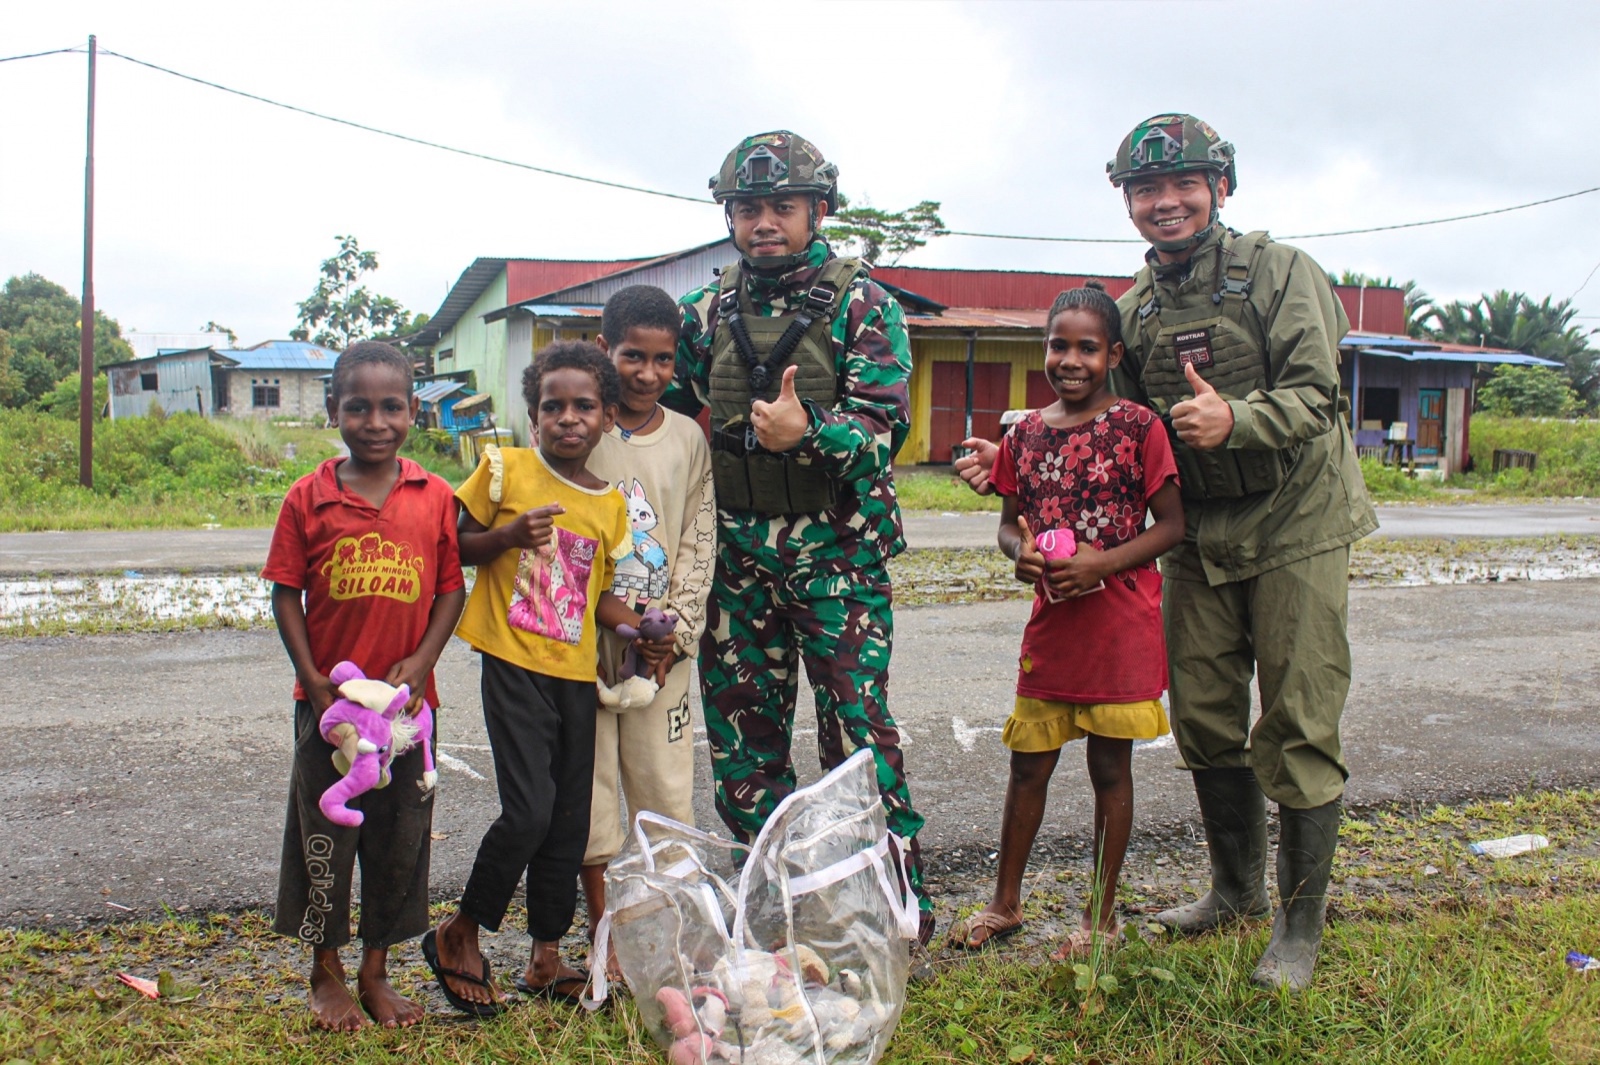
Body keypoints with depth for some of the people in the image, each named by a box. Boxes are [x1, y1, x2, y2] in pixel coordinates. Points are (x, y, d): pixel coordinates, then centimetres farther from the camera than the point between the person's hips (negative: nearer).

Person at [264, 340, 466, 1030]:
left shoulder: (434, 498, -1)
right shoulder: (308, 498, -4)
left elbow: (452, 588, 2)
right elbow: (286, 595, -2)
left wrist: (421, 661, -11)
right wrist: (314, 680, -10)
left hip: (407, 699, 1)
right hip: (329, 699, -1)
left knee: (401, 836, 11)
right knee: (325, 835, 9)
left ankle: (375, 972, 29)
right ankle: (326, 973, 28)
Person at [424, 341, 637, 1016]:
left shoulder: (610, 504, 7)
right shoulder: (505, 469, -3)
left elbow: (597, 594, 13)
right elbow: (453, 546, 2)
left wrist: (637, 624, -6)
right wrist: (509, 537, -16)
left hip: (576, 674, 5)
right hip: (513, 664, -5)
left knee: (570, 821, 9)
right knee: (529, 811, -14)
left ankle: (546, 959, 25)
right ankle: (459, 935, 9)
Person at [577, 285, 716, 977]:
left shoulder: (687, 438, 5)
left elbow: (699, 541, 4)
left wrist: (675, 630, -5)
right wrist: (599, 626, -11)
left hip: (663, 647, 2)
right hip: (585, 638, -2)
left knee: (665, 779, 6)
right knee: (589, 779, 4)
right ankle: (602, 928, 16)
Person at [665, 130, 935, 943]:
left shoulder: (862, 306, -3)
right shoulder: (707, 314, 10)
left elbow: (884, 426, -14)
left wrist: (808, 433, -32)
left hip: (838, 553, -5)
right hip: (738, 557, 5)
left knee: (856, 728, -5)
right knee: (741, 731, 10)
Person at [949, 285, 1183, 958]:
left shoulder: (1137, 427, -7)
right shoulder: (1025, 434, 6)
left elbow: (1172, 524, -6)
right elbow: (1009, 522, 14)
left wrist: (1103, 562, -19)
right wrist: (1019, 553, -9)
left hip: (1120, 622, -4)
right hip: (1050, 621, 4)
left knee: (1110, 766, 7)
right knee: (1028, 763, 11)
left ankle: (1102, 915, 21)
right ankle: (1005, 902, 27)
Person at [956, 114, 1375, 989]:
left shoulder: (1278, 271, -7)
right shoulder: (1134, 310, 9)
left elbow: (1315, 395, -16)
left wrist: (1236, 420, -35)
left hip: (1293, 527, -5)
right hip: (1199, 535, 5)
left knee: (1297, 729, -3)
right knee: (1204, 720, 10)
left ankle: (1300, 923, 11)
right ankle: (1236, 888, 30)